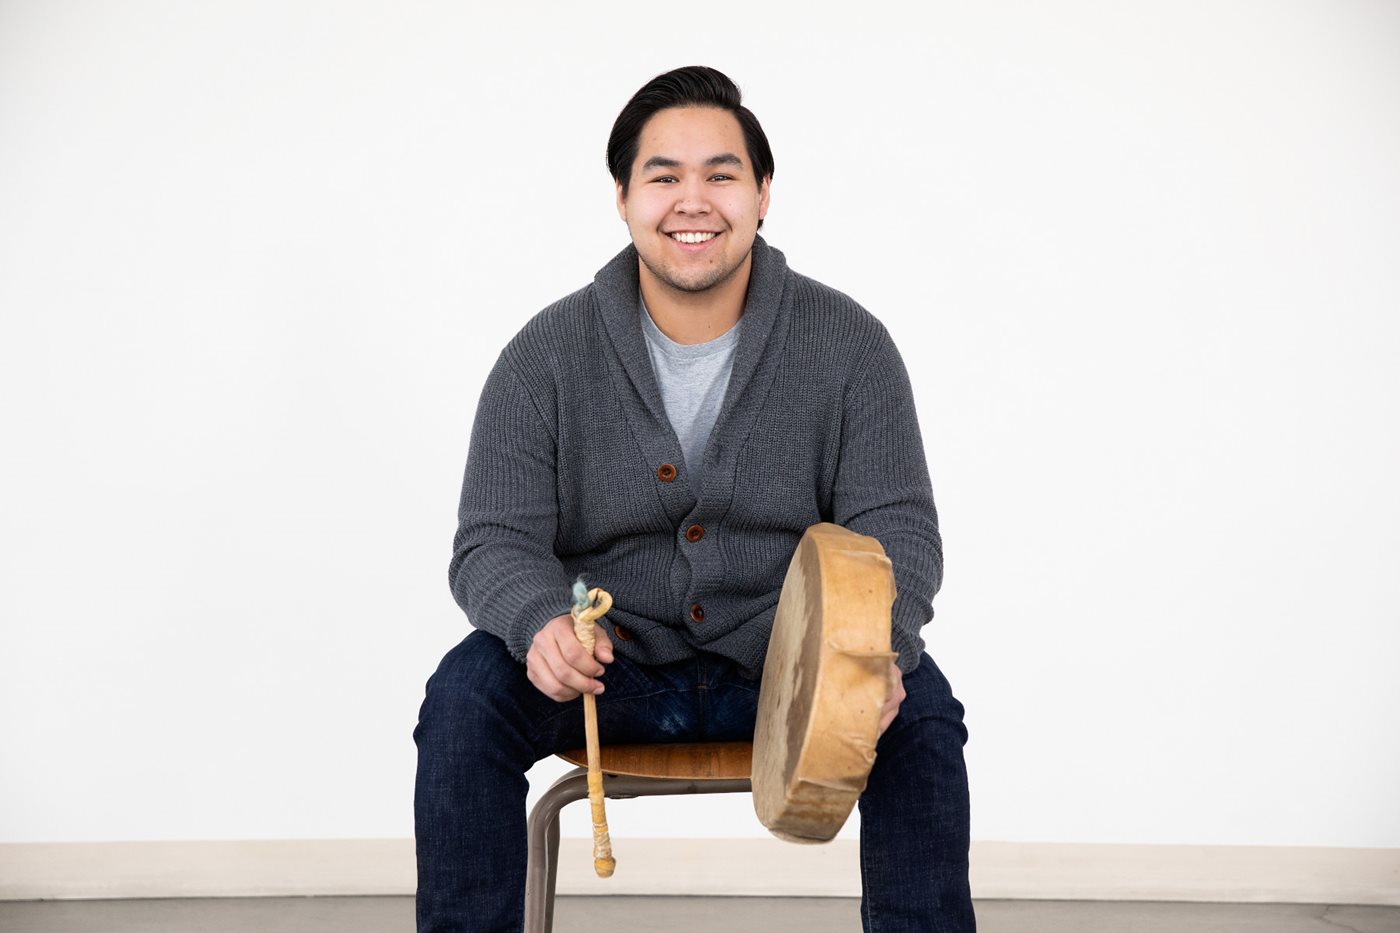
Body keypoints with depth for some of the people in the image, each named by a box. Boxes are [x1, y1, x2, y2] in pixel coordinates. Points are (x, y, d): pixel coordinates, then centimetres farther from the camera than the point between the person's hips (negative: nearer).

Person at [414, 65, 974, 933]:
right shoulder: (547, 355, -5)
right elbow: (494, 543, -7)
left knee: (919, 708, -27)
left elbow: (898, 532, -7)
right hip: (606, 660, 1)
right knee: (467, 694, -25)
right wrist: (541, 623, -32)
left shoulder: (848, 344, -4)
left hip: (789, 660, 0)